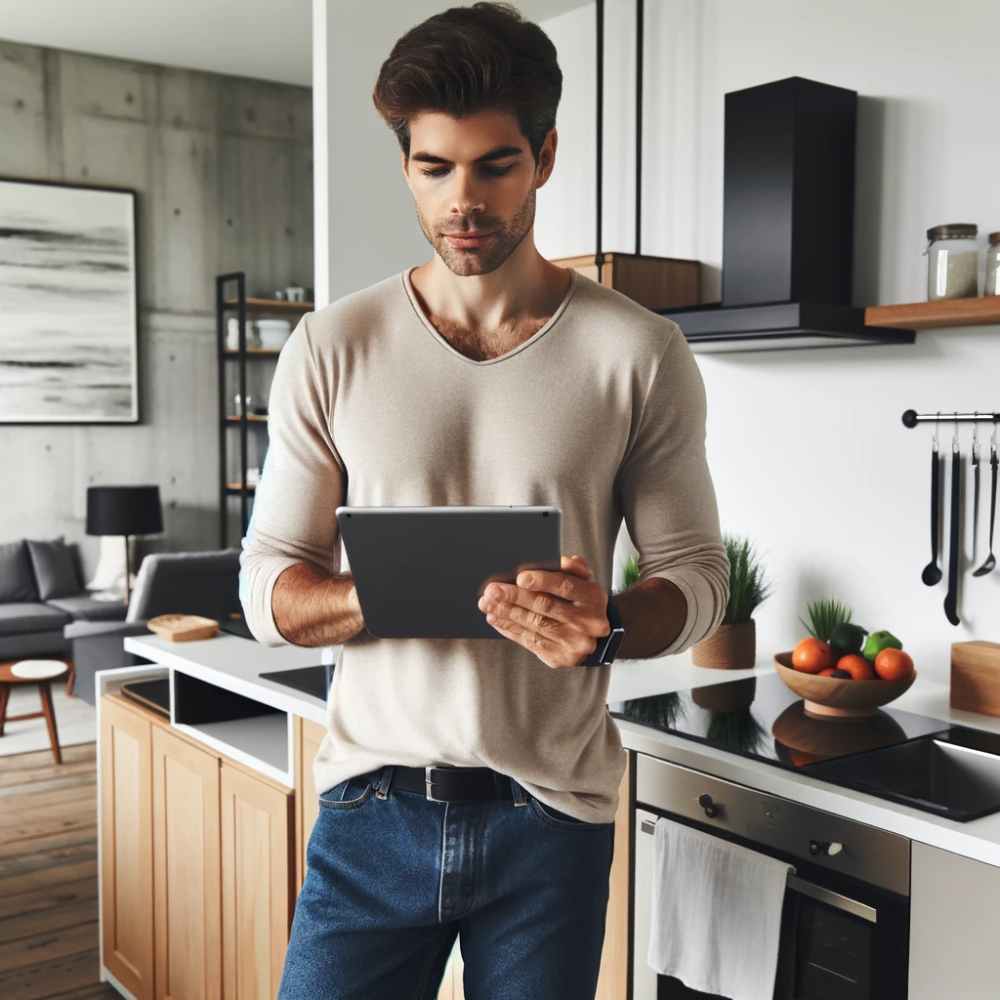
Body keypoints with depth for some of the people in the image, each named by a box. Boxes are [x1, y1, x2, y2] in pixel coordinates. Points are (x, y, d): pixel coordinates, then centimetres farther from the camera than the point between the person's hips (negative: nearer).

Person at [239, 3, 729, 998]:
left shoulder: (640, 354, -2)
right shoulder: (331, 348, 0)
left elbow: (695, 575, 1)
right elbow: (267, 584, 1)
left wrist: (606, 625, -21)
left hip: (553, 811, 0)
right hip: (373, 803, 1)